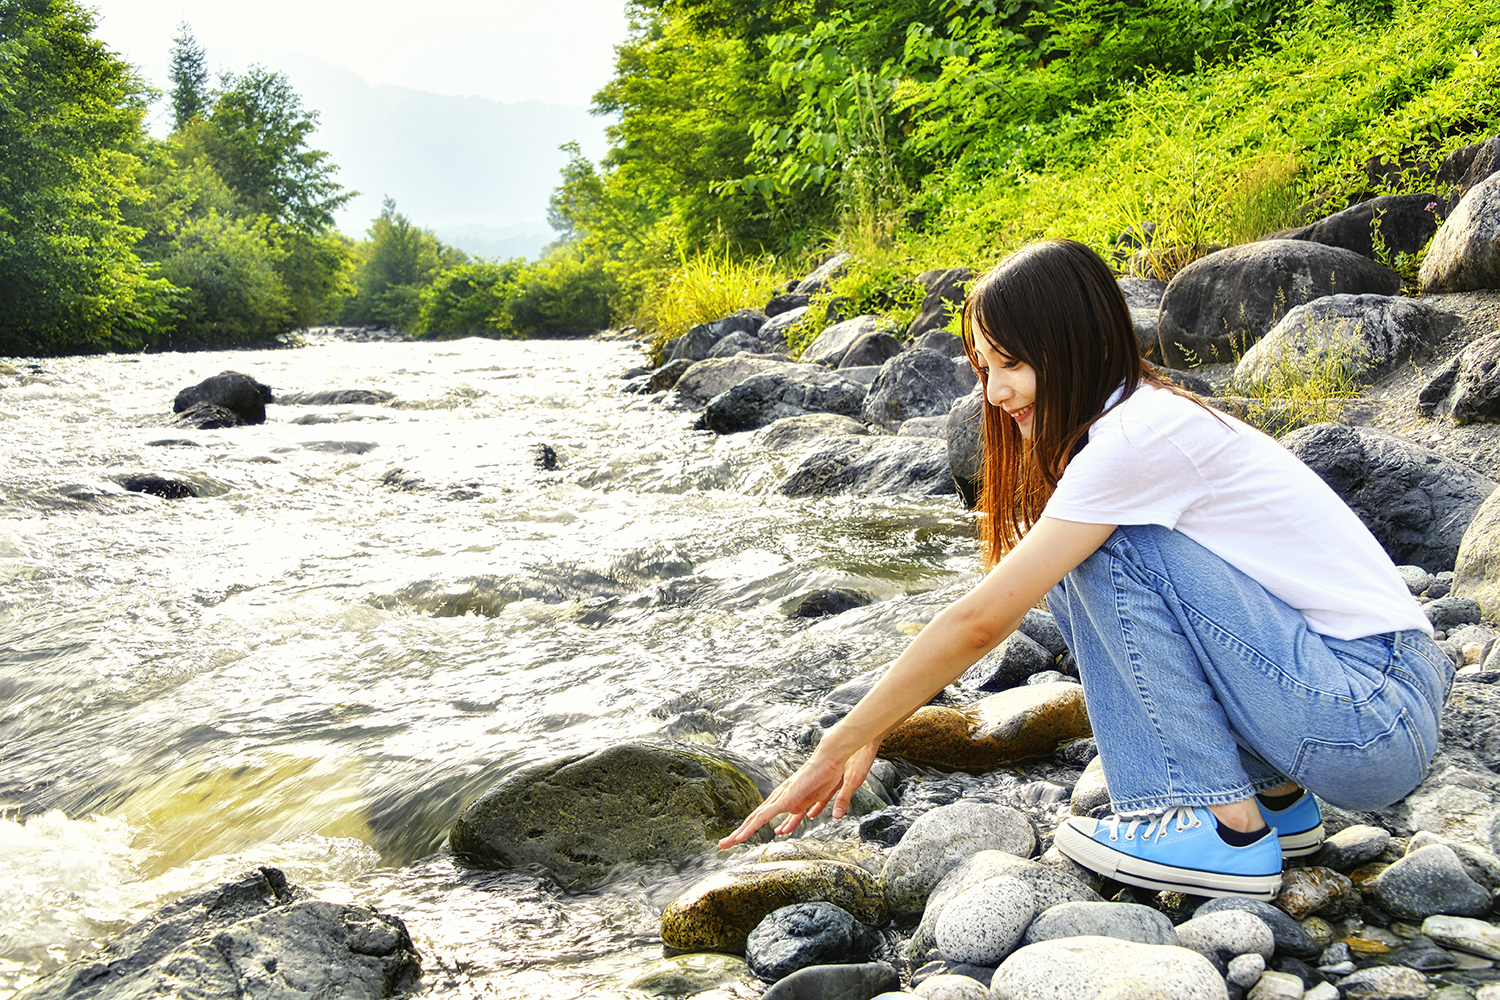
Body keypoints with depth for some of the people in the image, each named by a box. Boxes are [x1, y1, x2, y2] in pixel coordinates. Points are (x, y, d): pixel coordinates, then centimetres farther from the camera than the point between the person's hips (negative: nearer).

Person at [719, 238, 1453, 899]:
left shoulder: (1140, 433, -19)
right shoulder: (1144, 419, 10)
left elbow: (980, 621, -19)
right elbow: (992, 611, 12)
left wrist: (835, 751, -11)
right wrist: (870, 735, 11)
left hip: (1378, 718, -9)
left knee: (1113, 545, -17)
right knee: (1071, 566, 5)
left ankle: (1224, 831, -9)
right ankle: (1275, 798, 11)